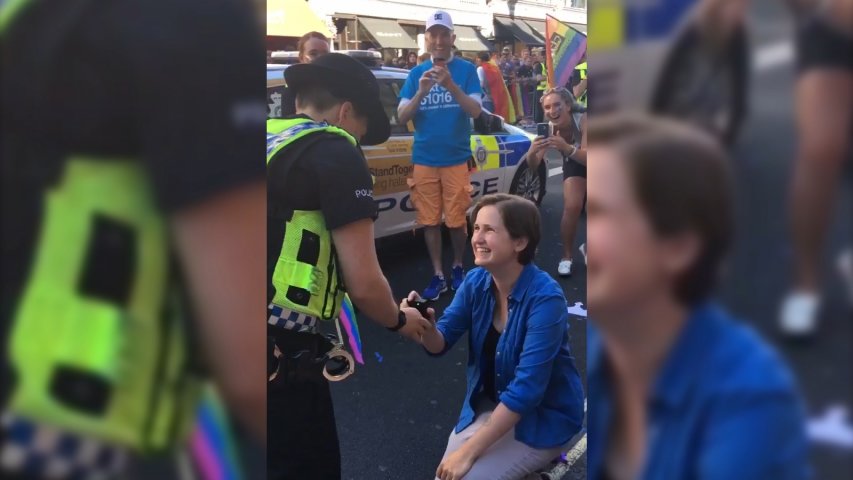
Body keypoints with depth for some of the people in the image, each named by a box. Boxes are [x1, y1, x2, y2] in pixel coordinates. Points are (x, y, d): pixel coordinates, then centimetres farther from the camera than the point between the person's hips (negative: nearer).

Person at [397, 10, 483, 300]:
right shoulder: (416, 73, 4)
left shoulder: (466, 70, -2)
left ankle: (457, 267, 27)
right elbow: (402, 117, -1)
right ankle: (438, 275, 18)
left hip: (456, 159, -2)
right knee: (430, 220, 6)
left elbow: (475, 111, -11)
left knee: (456, 220, 5)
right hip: (424, 160, 2)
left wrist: (451, 85, -27)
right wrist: (421, 92, -19)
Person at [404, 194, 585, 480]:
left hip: (543, 418, -5)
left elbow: (526, 389, -28)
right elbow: (440, 344, -2)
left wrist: (469, 451, -27)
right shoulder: (476, 282, -7)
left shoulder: (545, 298, -26)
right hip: (490, 404, 5)